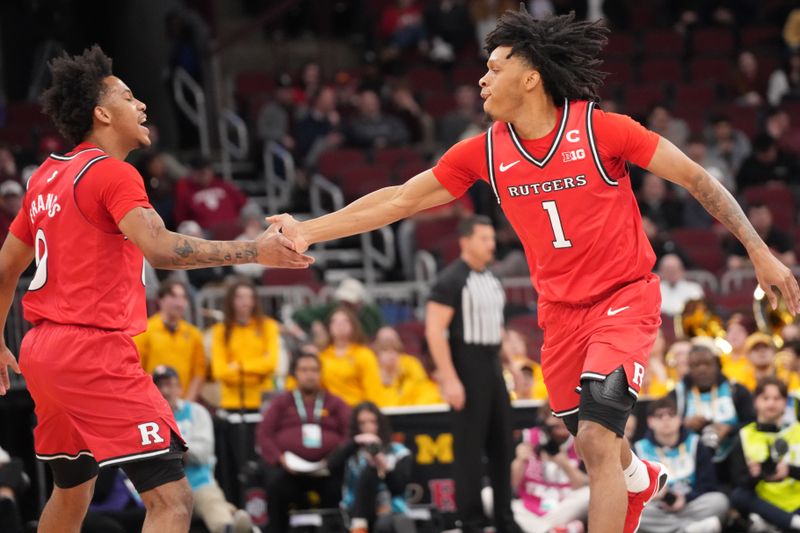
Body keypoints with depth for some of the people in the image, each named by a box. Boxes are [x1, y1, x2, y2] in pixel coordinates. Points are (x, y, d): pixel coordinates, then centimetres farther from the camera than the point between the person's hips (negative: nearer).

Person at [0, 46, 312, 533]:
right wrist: (256, 251, -23)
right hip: (95, 352, -10)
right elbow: (161, 250, -26)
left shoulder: (47, 177, 15)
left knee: (72, 492, 25)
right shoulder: (112, 174, -10)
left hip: (43, 351, 10)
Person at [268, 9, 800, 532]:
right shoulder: (483, 152, -4)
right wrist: (307, 230, -4)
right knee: (594, 444, 16)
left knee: (596, 438, -21)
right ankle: (642, 480, 51)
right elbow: (401, 199, 2)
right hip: (560, 311, 5)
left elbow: (696, 178, -9)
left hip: (625, 298, -5)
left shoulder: (601, 129, -17)